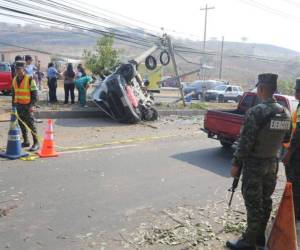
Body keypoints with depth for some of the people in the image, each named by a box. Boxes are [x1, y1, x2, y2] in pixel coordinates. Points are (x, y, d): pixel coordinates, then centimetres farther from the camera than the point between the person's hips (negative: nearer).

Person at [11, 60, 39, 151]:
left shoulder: (30, 79, -10)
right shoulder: (14, 80, 10)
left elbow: (34, 94, -11)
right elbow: (13, 93, 19)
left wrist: (31, 105, -16)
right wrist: (14, 105, 15)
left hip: (27, 106, -6)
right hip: (18, 106, 7)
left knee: (31, 125, -5)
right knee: (22, 124, 11)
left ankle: (36, 143, 0)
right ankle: (26, 141, 21)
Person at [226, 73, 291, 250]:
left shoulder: (256, 112, -20)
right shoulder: (286, 113, 2)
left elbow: (245, 142, -20)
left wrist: (236, 163, -11)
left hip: (254, 164, -7)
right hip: (272, 163, 7)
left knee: (253, 203, 2)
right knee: (266, 200, 17)